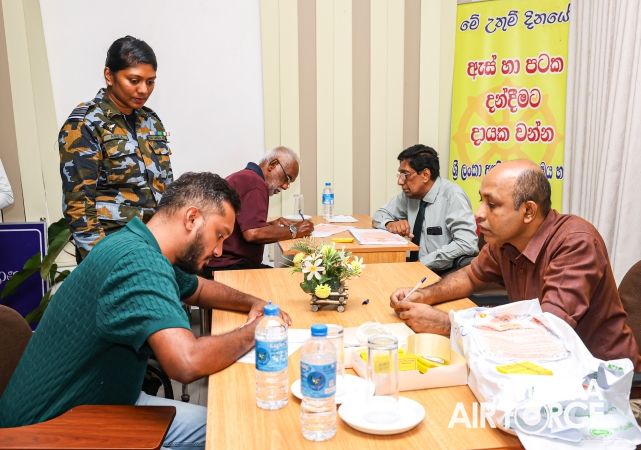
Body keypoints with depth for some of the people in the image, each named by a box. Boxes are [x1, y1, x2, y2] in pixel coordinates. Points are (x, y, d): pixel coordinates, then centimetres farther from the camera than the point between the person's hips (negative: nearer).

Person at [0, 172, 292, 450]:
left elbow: (198, 288, 22)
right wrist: (253, 332, -22)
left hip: (109, 402, 10)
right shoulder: (139, 260, -29)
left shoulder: (147, 250, 1)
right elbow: (188, 363, -41)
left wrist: (252, 303, 5)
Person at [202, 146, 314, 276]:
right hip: (226, 266, -10)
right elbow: (253, 233, -25)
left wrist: (270, 225, 10)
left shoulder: (244, 177, 18)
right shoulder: (254, 182, -14)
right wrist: (293, 231, -13)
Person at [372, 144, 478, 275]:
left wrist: (422, 262, -21)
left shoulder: (453, 196, -16)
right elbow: (380, 215, 14)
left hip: (443, 275, -6)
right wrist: (391, 224, -9)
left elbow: (468, 244, -24)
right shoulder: (410, 194, 3)